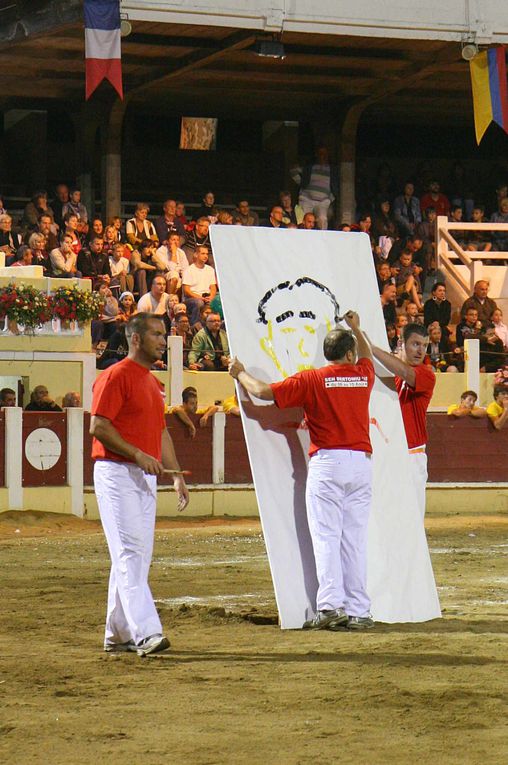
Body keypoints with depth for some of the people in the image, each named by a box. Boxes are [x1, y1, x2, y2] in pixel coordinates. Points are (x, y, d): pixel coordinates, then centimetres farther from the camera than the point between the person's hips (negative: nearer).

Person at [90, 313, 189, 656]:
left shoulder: (154, 383, 18)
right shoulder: (116, 376, -9)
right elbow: (99, 426, -16)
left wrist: (178, 476, 17)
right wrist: (138, 454, -22)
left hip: (147, 477, 9)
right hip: (118, 473, -9)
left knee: (139, 556, 10)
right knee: (129, 552, -14)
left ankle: (119, 634, 16)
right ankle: (145, 632, -23)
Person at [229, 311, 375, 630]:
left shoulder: (311, 380, -3)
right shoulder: (363, 376, 8)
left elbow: (264, 391, -6)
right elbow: (367, 356, 34)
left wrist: (241, 374, 13)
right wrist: (356, 328, 51)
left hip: (327, 462, -3)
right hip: (361, 461, 3)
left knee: (326, 536, -4)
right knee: (355, 538, 5)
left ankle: (330, 605, -15)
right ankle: (358, 611, 4)